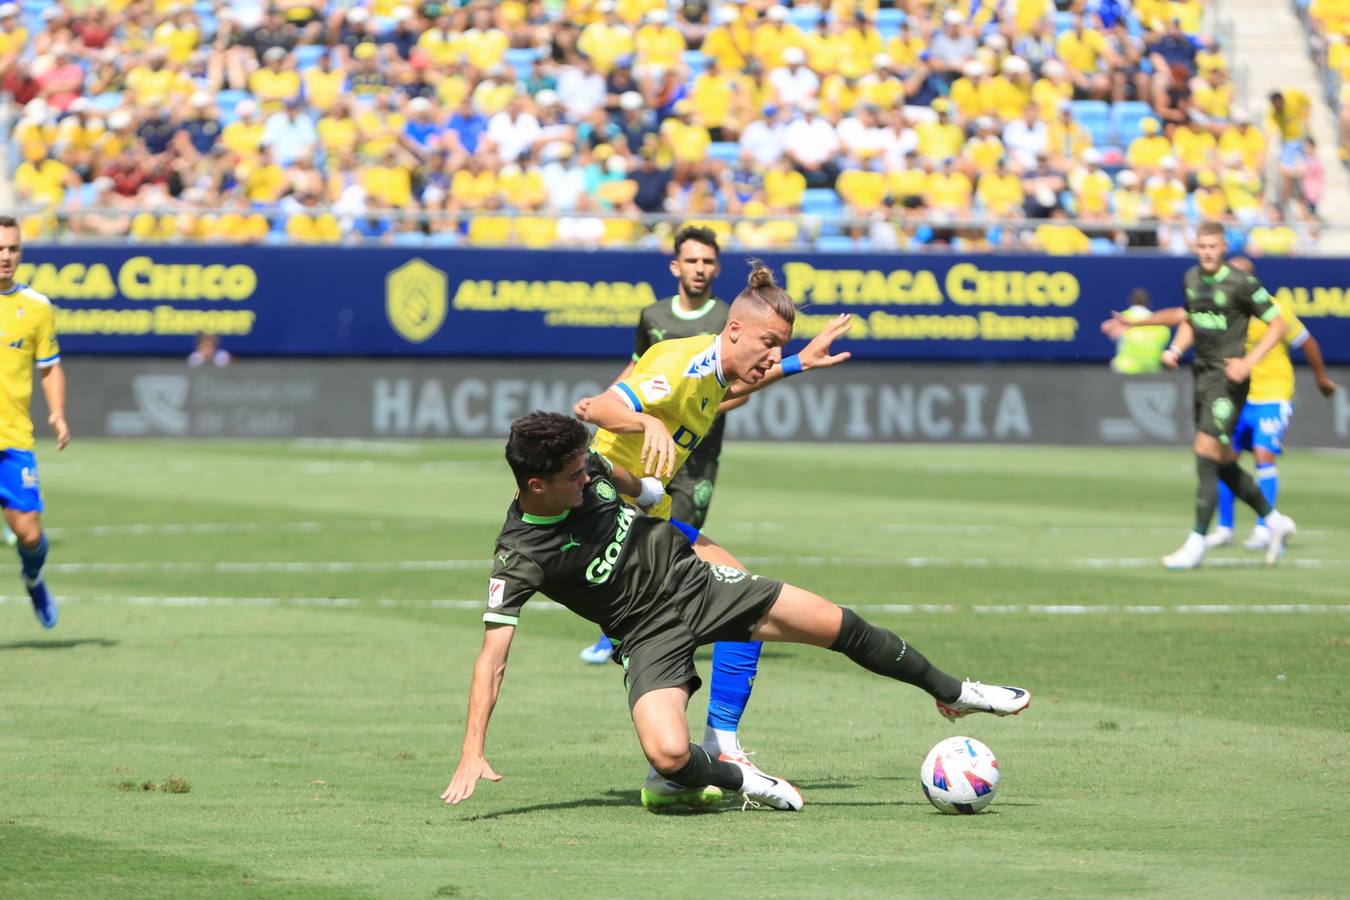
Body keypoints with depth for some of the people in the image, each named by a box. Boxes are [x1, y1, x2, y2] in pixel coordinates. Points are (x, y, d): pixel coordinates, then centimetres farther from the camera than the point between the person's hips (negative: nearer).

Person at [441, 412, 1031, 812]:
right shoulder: (518, 556, -24)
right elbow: (492, 655, -24)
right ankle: (744, 782, 2)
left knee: (843, 627, 2)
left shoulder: (589, 469, -10)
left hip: (695, 583, 5)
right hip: (651, 635, -5)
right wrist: (472, 754, -30)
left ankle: (952, 694, 25)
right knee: (668, 754, -32)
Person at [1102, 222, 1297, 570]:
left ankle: (1197, 543, -12)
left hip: (1228, 379, -7)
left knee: (1206, 452, -14)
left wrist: (1249, 361, -17)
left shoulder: (1241, 283, -12)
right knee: (1224, 463, 11)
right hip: (1202, 374, 7)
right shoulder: (1191, 279, 9)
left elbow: (1277, 324, -8)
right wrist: (1175, 350, 6)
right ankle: (1274, 521, 28)